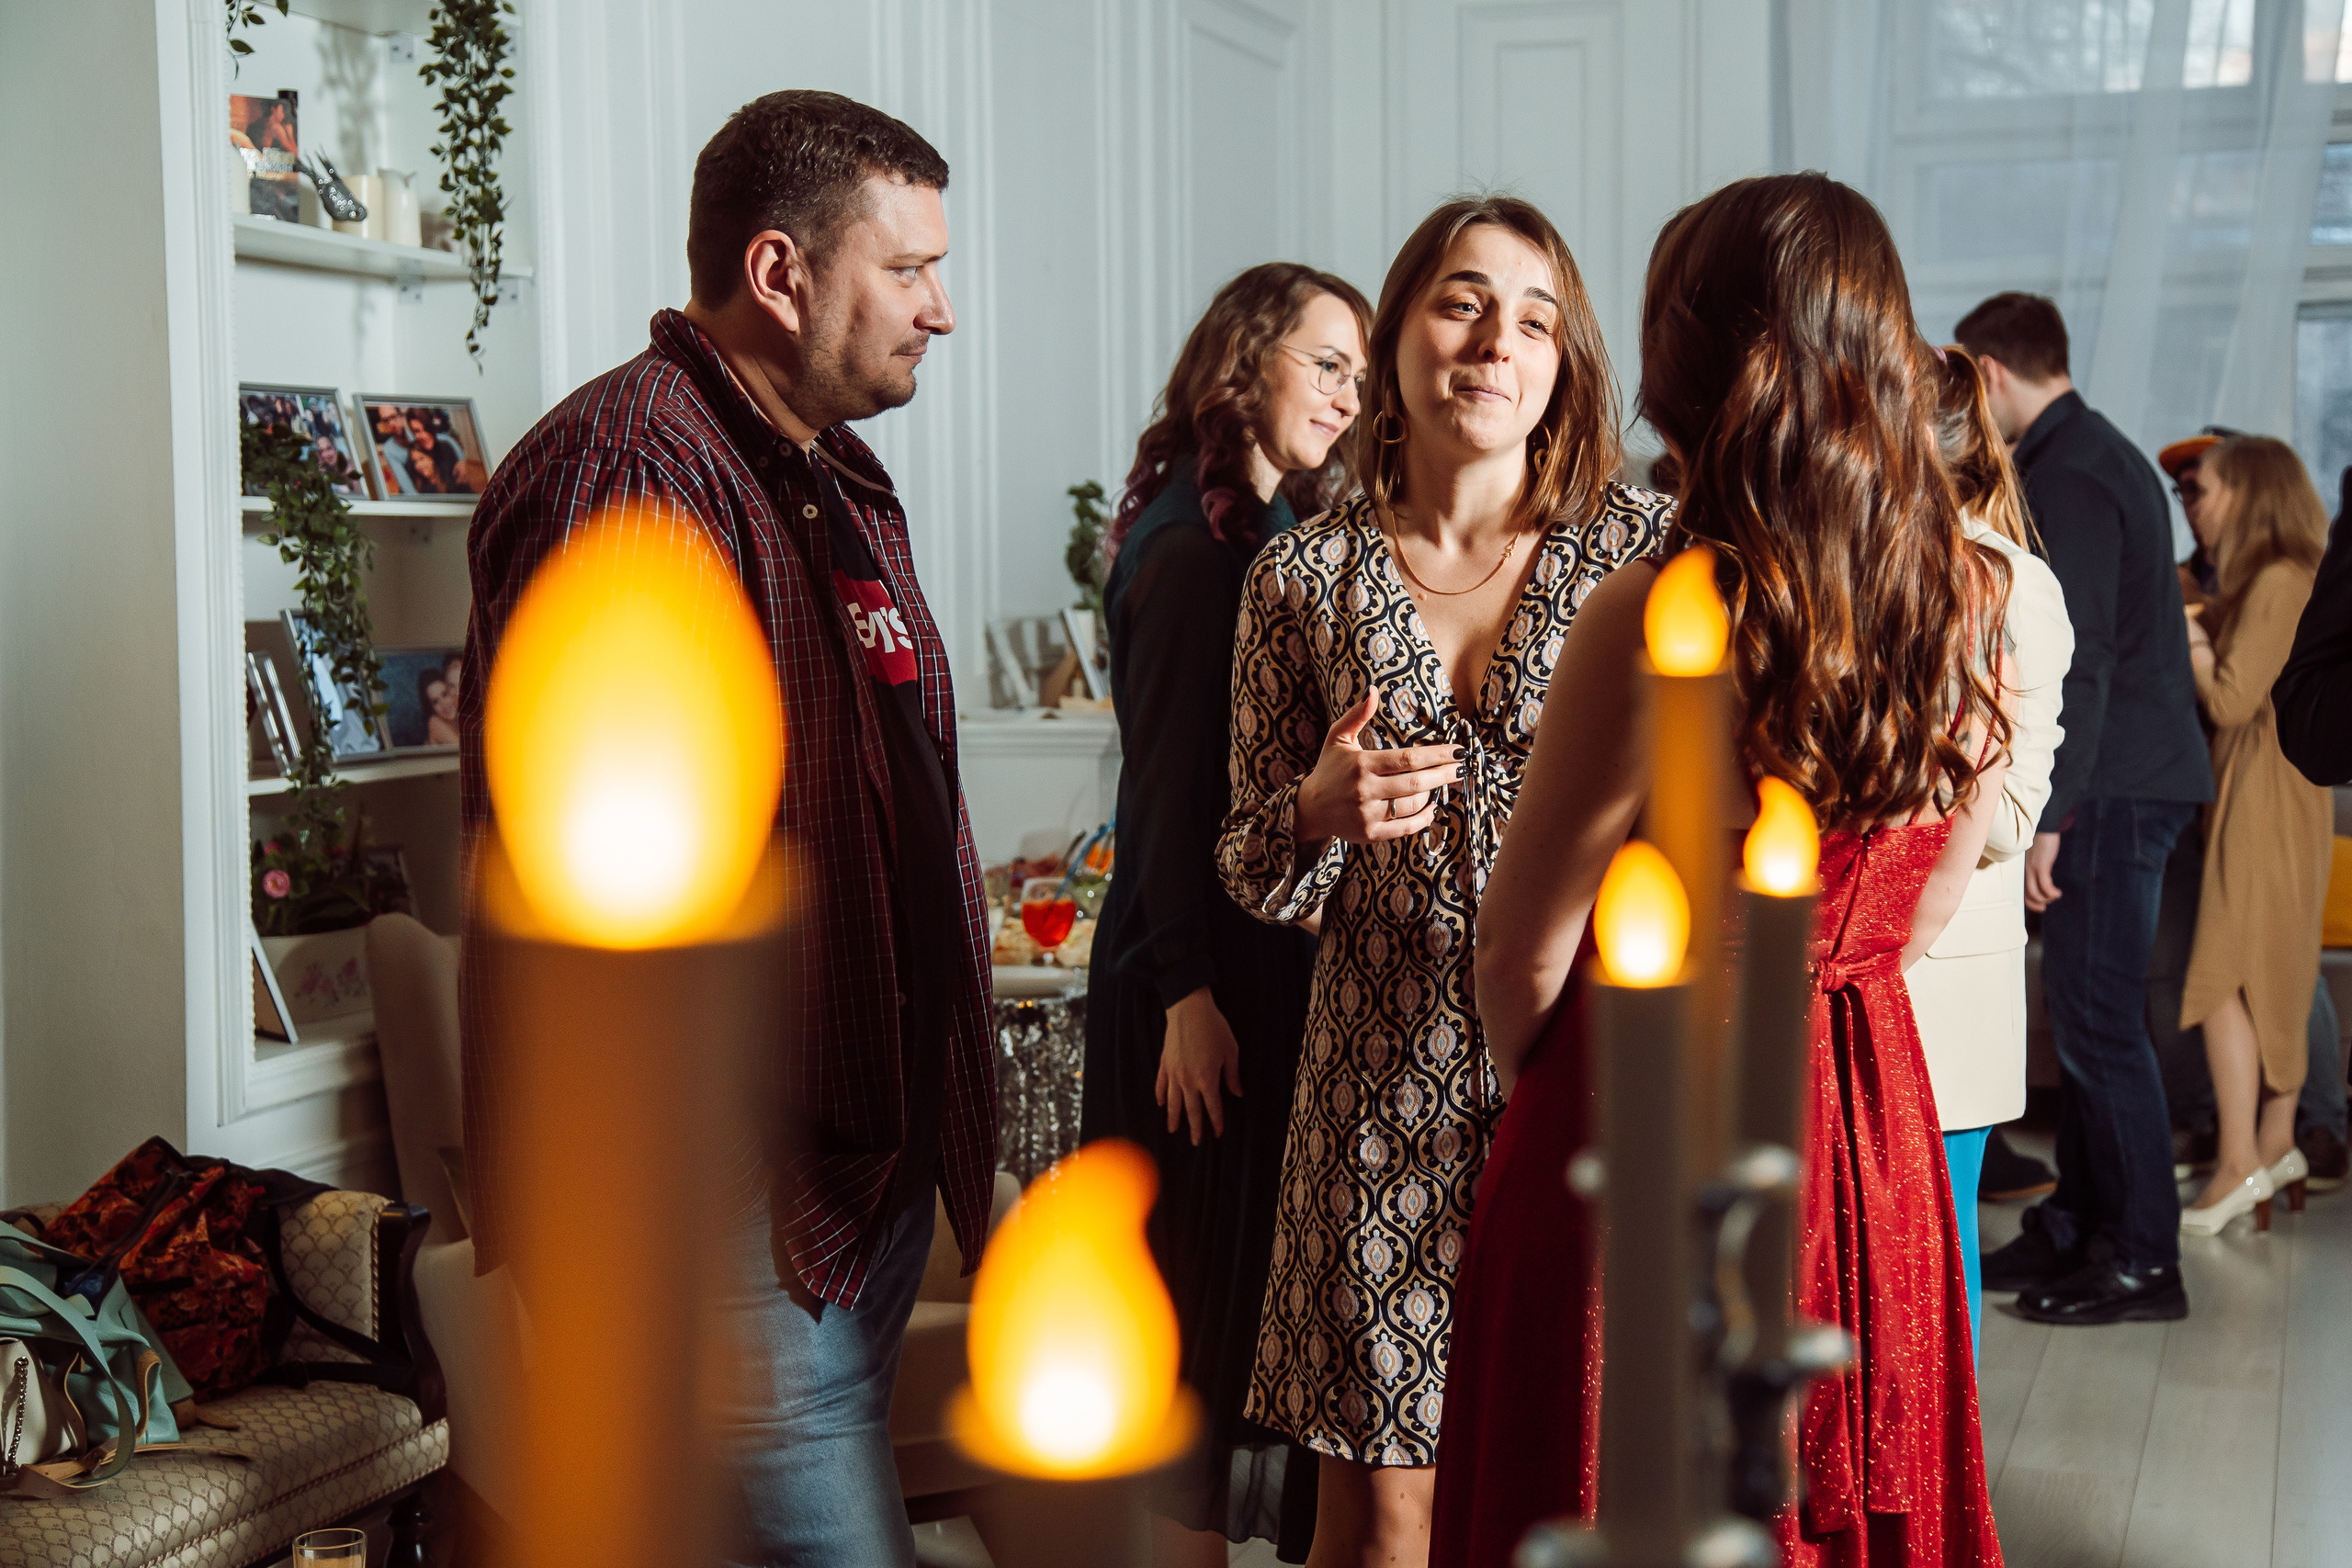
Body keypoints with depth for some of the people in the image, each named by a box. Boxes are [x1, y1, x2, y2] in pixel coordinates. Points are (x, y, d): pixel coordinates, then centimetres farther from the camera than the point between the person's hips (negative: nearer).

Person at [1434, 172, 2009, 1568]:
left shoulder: (1658, 623, -22)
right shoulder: (1977, 597, -4)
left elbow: (1525, 955, -12)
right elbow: (1927, 909, 9)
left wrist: (1545, 1089, 7)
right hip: (1868, 1125, 6)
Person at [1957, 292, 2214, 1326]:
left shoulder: (2065, 476, -14)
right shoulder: (2103, 455, 18)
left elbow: (2078, 659, -21)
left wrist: (2049, 812, -21)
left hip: (2111, 788, -10)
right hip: (2131, 779, 10)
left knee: (2098, 1023, -6)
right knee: (2084, 1013, 14)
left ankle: (2144, 1262, 0)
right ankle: (2074, 1231, 21)